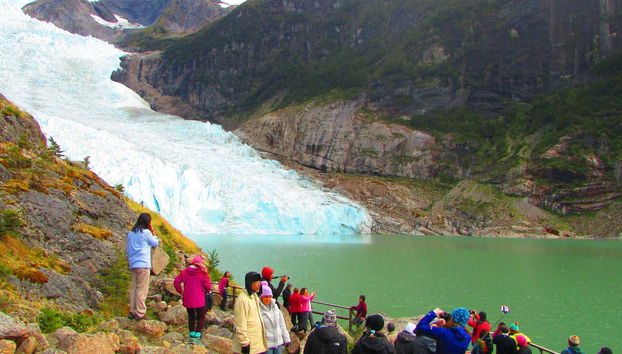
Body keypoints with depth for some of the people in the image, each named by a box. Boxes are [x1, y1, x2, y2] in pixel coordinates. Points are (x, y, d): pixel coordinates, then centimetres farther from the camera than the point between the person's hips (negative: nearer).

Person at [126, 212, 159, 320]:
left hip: (132, 264, 7)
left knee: (133, 288, 11)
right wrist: (153, 232, 12)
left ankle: (132, 311, 13)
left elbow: (128, 250, 17)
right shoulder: (146, 232, -8)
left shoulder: (131, 233, 12)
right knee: (142, 289, -4)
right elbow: (155, 243, 5)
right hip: (143, 264, -7)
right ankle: (140, 313, -3)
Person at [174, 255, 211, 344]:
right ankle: (197, 337, 1)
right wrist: (206, 291, 12)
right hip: (199, 300, -4)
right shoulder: (203, 273, -11)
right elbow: (208, 286, -9)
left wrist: (180, 291, 9)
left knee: (191, 317, 19)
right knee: (201, 318, 10)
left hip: (187, 300, 4)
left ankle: (192, 336, 19)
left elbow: (176, 282, -1)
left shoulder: (185, 272, -1)